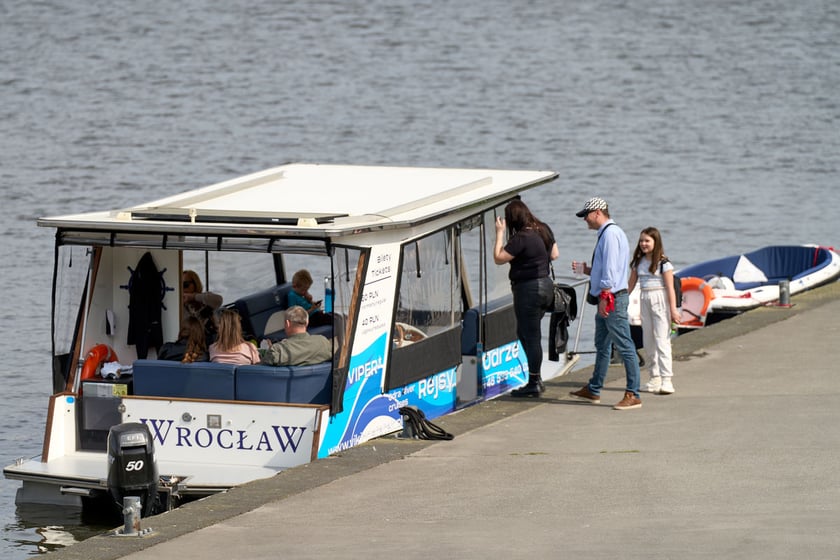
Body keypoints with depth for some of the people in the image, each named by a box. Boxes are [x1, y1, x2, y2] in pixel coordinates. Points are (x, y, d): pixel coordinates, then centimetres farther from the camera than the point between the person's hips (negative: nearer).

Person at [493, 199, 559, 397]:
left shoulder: (521, 238, -21)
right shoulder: (544, 230, 7)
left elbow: (498, 258, -17)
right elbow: (555, 254, 17)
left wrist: (500, 233, -10)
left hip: (528, 289, -10)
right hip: (545, 284, 10)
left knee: (531, 336, -3)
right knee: (524, 333, 19)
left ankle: (534, 384, 2)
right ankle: (536, 379, 21)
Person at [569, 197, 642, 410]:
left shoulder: (610, 233, -14)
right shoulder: (606, 234, 18)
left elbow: (610, 269, -20)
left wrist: (604, 296, -21)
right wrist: (588, 270, 17)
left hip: (612, 298, -11)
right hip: (607, 299, 11)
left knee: (625, 347, -9)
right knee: (602, 345, 20)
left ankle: (632, 395, -10)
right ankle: (593, 390, 31)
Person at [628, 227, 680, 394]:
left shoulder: (663, 263, -6)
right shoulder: (638, 262, 10)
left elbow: (670, 287, -9)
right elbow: (631, 284, 17)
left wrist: (673, 309, -13)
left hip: (660, 300, -6)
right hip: (645, 300, 6)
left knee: (662, 340, -10)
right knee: (648, 341, 8)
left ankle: (666, 379, -13)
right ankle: (655, 377, 16)